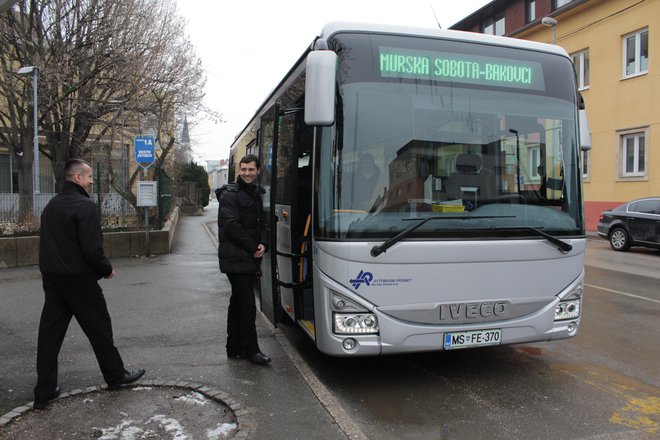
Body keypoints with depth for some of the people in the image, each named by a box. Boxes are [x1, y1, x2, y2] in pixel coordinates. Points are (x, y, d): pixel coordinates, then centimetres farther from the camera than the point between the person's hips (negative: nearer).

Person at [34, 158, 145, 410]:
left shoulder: (51, 206, 12)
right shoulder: (84, 205, -15)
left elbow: (50, 243, 15)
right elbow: (92, 249, -21)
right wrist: (107, 270, -6)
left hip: (51, 278, 8)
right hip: (79, 280, -8)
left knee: (49, 333, 9)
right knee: (99, 328, 7)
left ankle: (44, 392, 15)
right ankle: (116, 376, 21)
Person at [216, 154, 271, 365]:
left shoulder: (256, 195, 16)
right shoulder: (230, 195, -9)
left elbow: (261, 224, 18)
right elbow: (231, 226, -18)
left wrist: (263, 244, -2)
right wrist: (253, 248, -13)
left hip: (249, 259, 8)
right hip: (235, 259, -8)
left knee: (238, 302, 14)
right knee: (247, 304, -7)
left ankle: (234, 348, 23)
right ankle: (251, 350, 4)